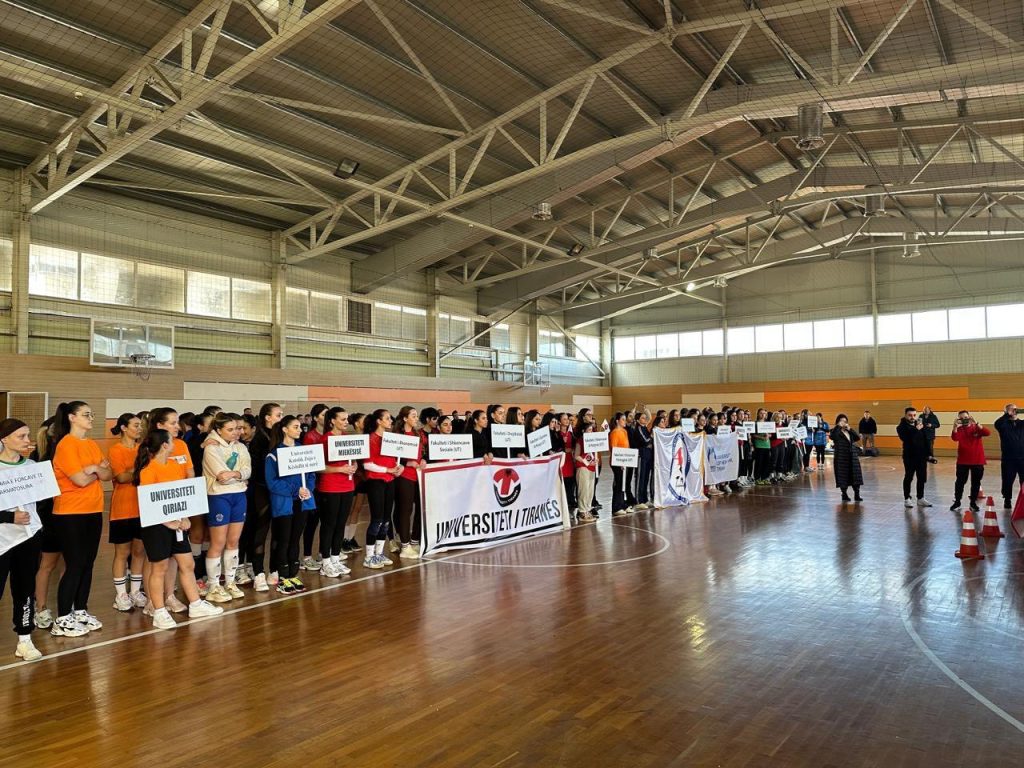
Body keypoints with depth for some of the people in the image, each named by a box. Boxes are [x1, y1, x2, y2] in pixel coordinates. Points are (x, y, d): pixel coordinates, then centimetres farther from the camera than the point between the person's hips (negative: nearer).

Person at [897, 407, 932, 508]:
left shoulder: (920, 425, 7)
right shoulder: (902, 427, -8)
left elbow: (925, 440, 11)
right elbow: (906, 438, -26)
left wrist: (928, 453, 7)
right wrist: (916, 429, -28)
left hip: (921, 456, 5)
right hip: (909, 456, -5)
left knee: (922, 478, 10)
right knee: (908, 478, 3)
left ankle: (920, 498, 20)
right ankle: (907, 499, 11)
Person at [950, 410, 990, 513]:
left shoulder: (976, 428, 0)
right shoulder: (959, 429, 0)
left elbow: (987, 432, -20)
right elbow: (955, 438, -21)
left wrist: (976, 423, -29)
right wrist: (955, 427, -36)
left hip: (977, 461, 0)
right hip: (963, 461, 0)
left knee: (976, 482, 8)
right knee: (960, 481, 3)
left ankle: (973, 503, 18)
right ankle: (957, 502, 11)